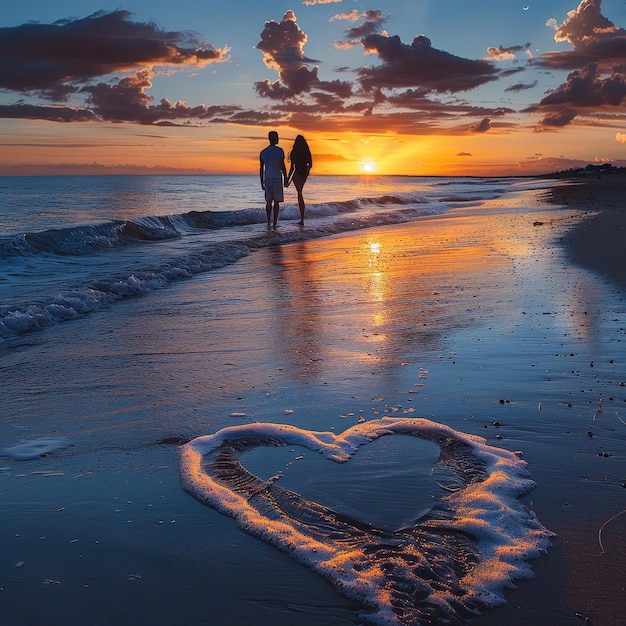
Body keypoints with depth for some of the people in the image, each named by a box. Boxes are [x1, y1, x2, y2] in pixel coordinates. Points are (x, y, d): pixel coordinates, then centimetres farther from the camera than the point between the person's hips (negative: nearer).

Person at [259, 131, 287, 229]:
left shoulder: (263, 152, 8)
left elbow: (261, 169, 9)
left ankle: (268, 222, 7)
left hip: (267, 179, 4)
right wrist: (285, 180, 0)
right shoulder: (279, 151, -6)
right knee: (276, 201, 0)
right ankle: (274, 223, -3)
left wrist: (262, 183, 15)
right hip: (277, 178, -4)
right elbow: (283, 167, -8)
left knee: (269, 201, 11)